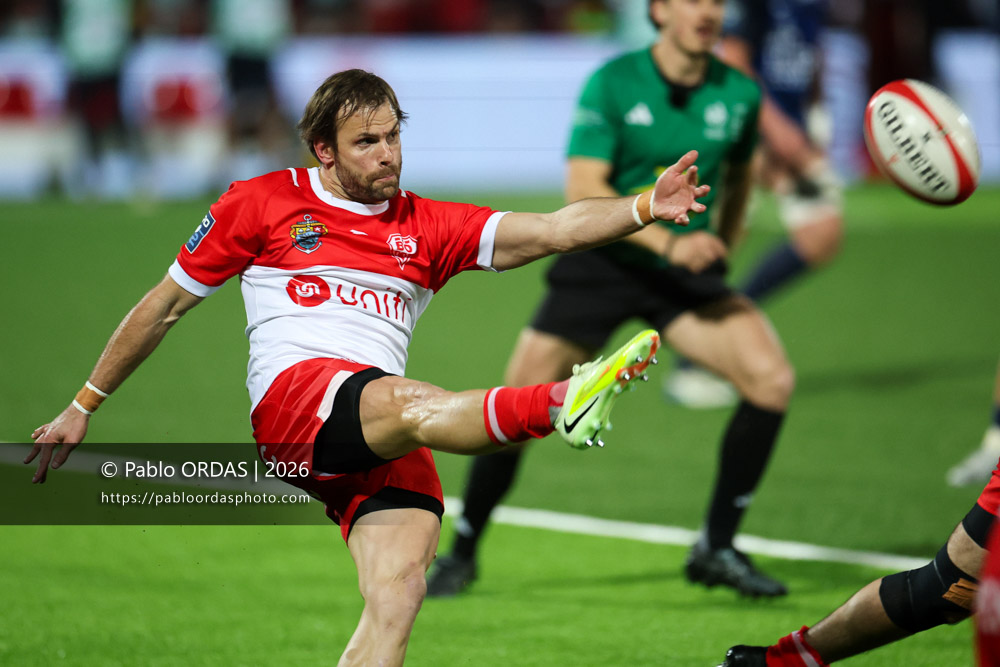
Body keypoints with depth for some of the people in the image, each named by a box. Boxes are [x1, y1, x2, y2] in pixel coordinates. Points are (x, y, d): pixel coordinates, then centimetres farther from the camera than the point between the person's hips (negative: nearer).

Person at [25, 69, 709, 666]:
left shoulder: (427, 227, 19)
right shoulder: (260, 204, 13)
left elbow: (552, 230, 8)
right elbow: (166, 305, 21)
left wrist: (645, 207, -9)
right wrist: (83, 407, 24)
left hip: (382, 445, 5)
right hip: (291, 402, -5)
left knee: (399, 590, -20)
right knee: (404, 403, -36)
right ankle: (561, 403, -65)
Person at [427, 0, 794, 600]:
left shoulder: (739, 95, -3)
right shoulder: (613, 83, -14)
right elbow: (585, 189, -21)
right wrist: (667, 242, -30)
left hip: (685, 271, 3)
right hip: (601, 263, -3)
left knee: (772, 378, -18)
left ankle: (717, 550, -4)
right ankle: (462, 552, 21)